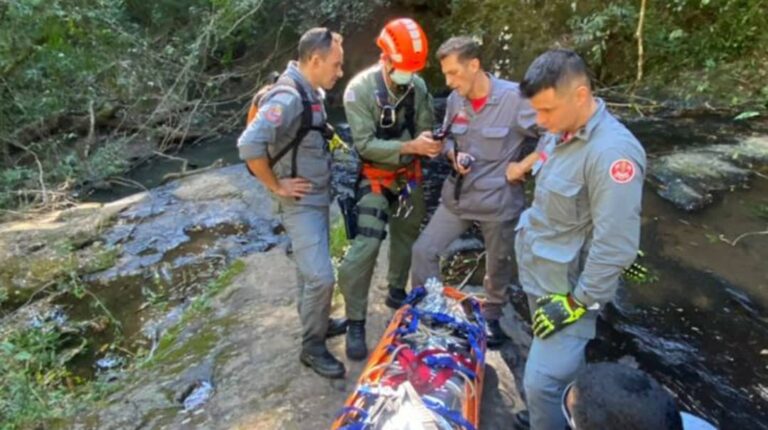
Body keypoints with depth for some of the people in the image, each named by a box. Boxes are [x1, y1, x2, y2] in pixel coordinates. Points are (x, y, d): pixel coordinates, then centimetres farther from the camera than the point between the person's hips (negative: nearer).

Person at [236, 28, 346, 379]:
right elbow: (249, 145, -35)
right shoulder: (287, 98, -24)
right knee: (320, 277, -8)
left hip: (318, 198, 9)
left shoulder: (310, 92, 6)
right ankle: (312, 347, 10)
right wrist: (275, 185, -24)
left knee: (310, 271, 22)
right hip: (300, 203, -9)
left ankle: (315, 323, 40)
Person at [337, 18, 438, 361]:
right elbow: (364, 144, -25)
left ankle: (396, 292, 43)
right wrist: (411, 146, -33)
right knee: (364, 248, -14)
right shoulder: (359, 89, -20)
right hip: (375, 178, -5)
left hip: (409, 176, 6)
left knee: (407, 236, 19)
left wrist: (430, 143, -27)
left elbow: (425, 127, -2)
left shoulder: (418, 86, -7)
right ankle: (355, 323, -1)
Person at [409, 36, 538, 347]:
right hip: (458, 195, 4)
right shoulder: (454, 100, -2)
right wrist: (454, 156, -7)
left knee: (498, 266, 15)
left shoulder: (515, 97, -19)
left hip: (498, 200, -4)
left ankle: (491, 317, 42)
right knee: (424, 250, 1)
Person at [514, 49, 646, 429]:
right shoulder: (560, 132, 0)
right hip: (536, 273, 8)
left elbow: (616, 245, -25)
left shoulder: (612, 152, -26)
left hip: (567, 288, -8)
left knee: (542, 384, -5)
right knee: (562, 369, 24)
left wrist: (580, 302, -18)